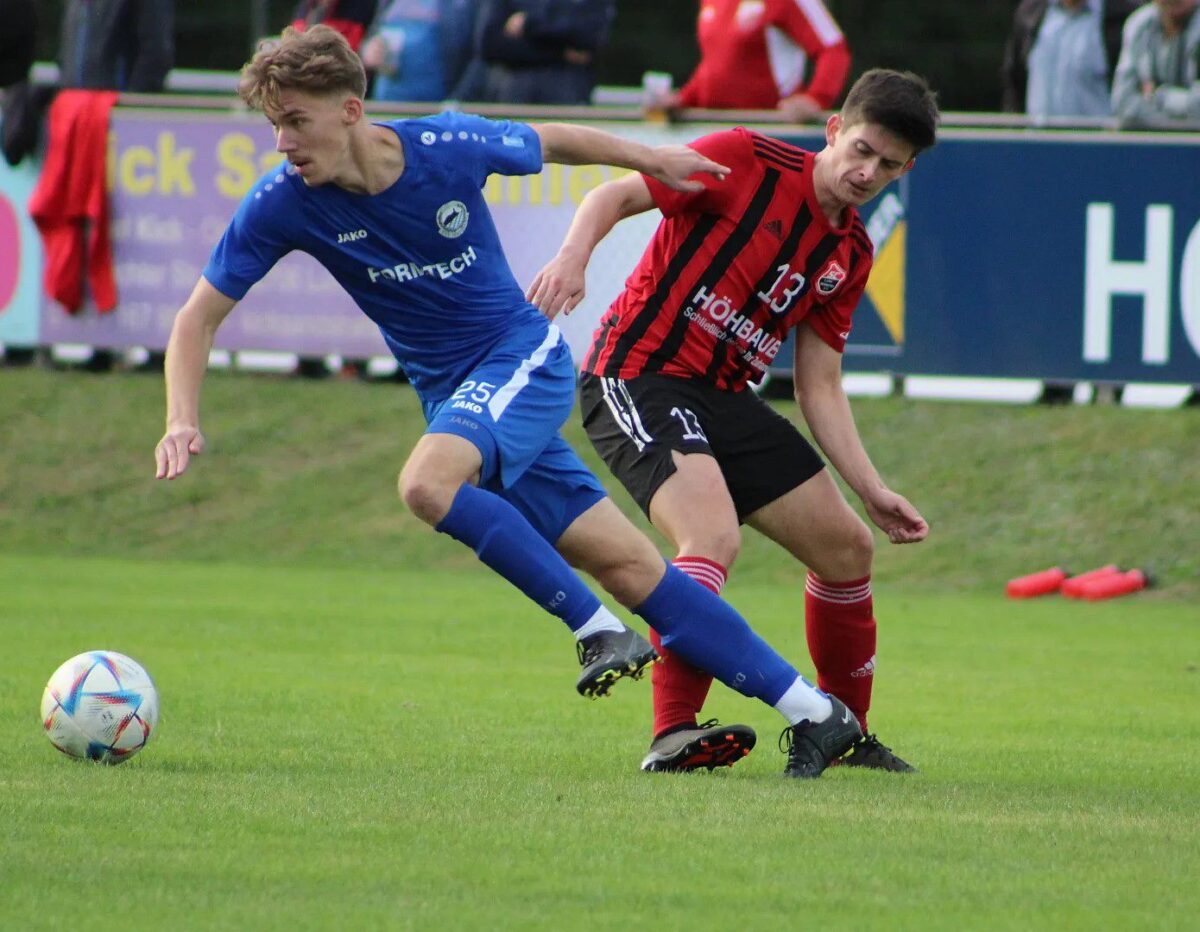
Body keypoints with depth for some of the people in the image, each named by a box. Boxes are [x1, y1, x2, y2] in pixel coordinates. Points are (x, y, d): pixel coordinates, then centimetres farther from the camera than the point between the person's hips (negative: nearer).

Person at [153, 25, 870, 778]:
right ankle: (812, 712, 3)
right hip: (454, 396, 3)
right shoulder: (284, 203, -13)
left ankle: (602, 631, -21)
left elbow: (552, 143, 3)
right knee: (626, 565, -2)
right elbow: (200, 318, -6)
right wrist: (183, 422, -22)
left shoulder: (450, 147, -18)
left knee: (428, 483, -32)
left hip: (524, 356, -3)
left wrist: (651, 159, 16)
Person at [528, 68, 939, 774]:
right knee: (715, 537, -30)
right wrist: (575, 253, -30)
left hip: (724, 397, 8)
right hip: (637, 377, -8)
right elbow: (617, 195, -10)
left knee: (848, 548, 8)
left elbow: (820, 385, 13)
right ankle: (673, 735, -34)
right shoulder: (746, 161, -9)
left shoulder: (851, 255, 11)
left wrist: (872, 489, 5)